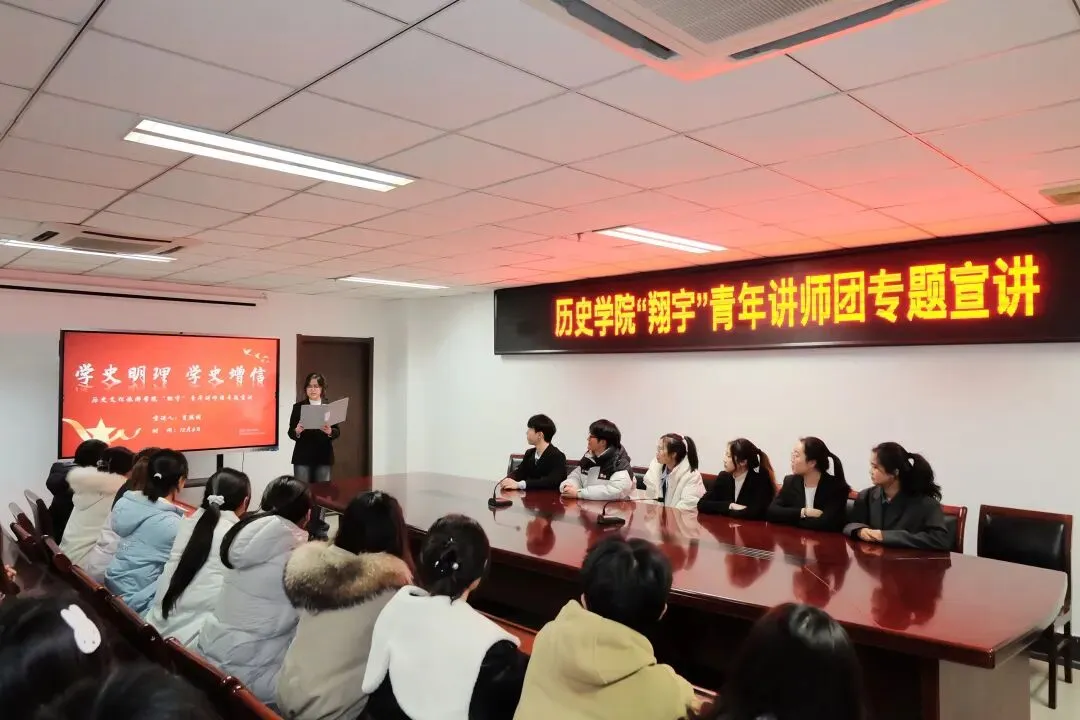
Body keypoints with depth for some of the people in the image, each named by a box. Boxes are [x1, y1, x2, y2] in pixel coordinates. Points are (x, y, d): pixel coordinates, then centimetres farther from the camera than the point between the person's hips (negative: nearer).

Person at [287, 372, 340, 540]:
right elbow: (290, 433, 1)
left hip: (323, 456, 1)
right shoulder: (298, 407, 3)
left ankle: (319, 529, 15)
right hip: (303, 457, -1)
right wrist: (297, 431, -21)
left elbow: (338, 432, 0)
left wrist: (330, 431, -22)